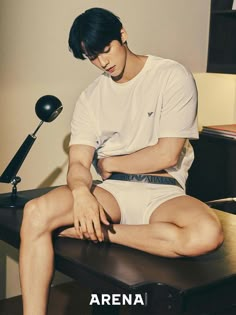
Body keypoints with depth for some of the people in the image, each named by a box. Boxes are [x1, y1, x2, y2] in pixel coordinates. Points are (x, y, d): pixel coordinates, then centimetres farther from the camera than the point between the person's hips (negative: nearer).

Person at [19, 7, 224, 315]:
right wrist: (81, 192, -25)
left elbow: (167, 154, -9)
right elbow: (78, 162, -1)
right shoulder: (90, 98, 10)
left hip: (162, 192, -2)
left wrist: (109, 163, 2)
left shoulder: (173, 76, -3)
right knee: (36, 213, -26)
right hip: (111, 191, 3)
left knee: (207, 234, -36)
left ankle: (97, 231, -19)